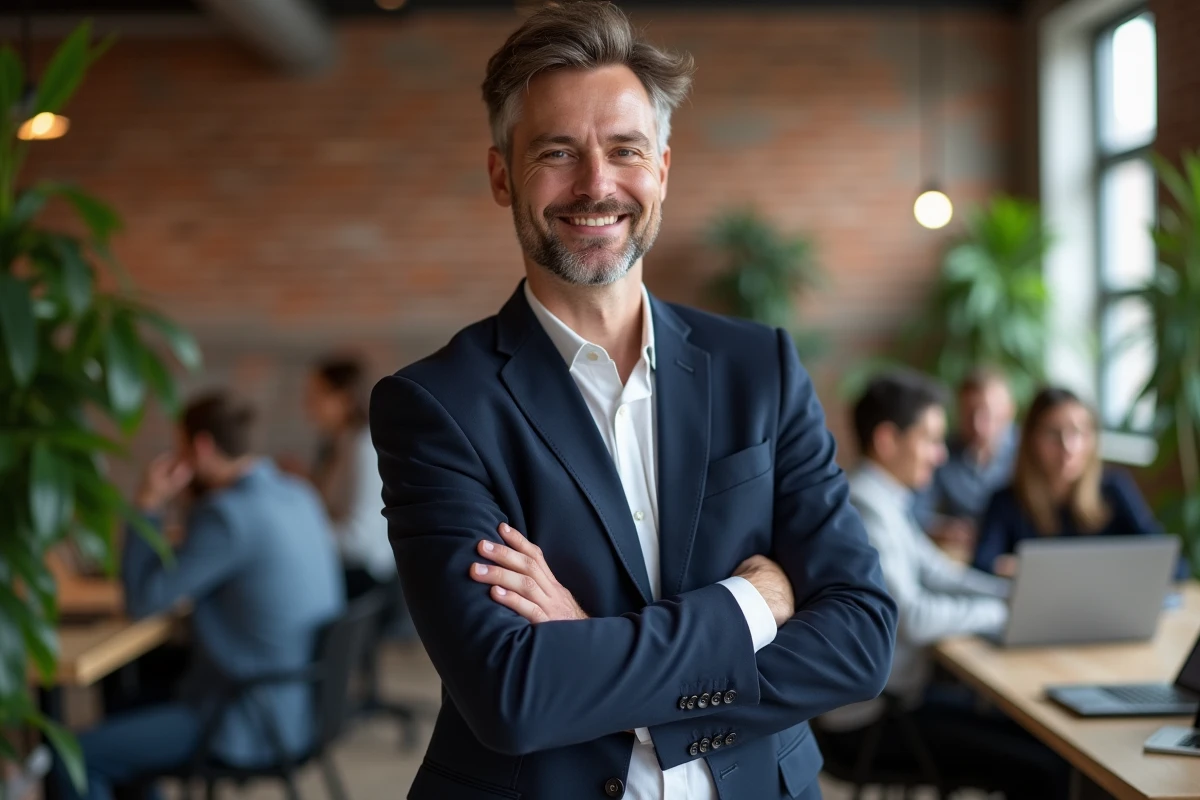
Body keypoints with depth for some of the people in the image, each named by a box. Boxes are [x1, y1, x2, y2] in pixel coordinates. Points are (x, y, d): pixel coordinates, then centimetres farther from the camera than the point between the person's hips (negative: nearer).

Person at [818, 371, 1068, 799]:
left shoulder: (887, 502, 11)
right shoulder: (867, 508, -21)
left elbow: (937, 572, 19)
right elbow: (911, 618, -27)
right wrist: (1003, 612, -14)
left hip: (899, 693, 10)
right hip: (869, 720, -10)